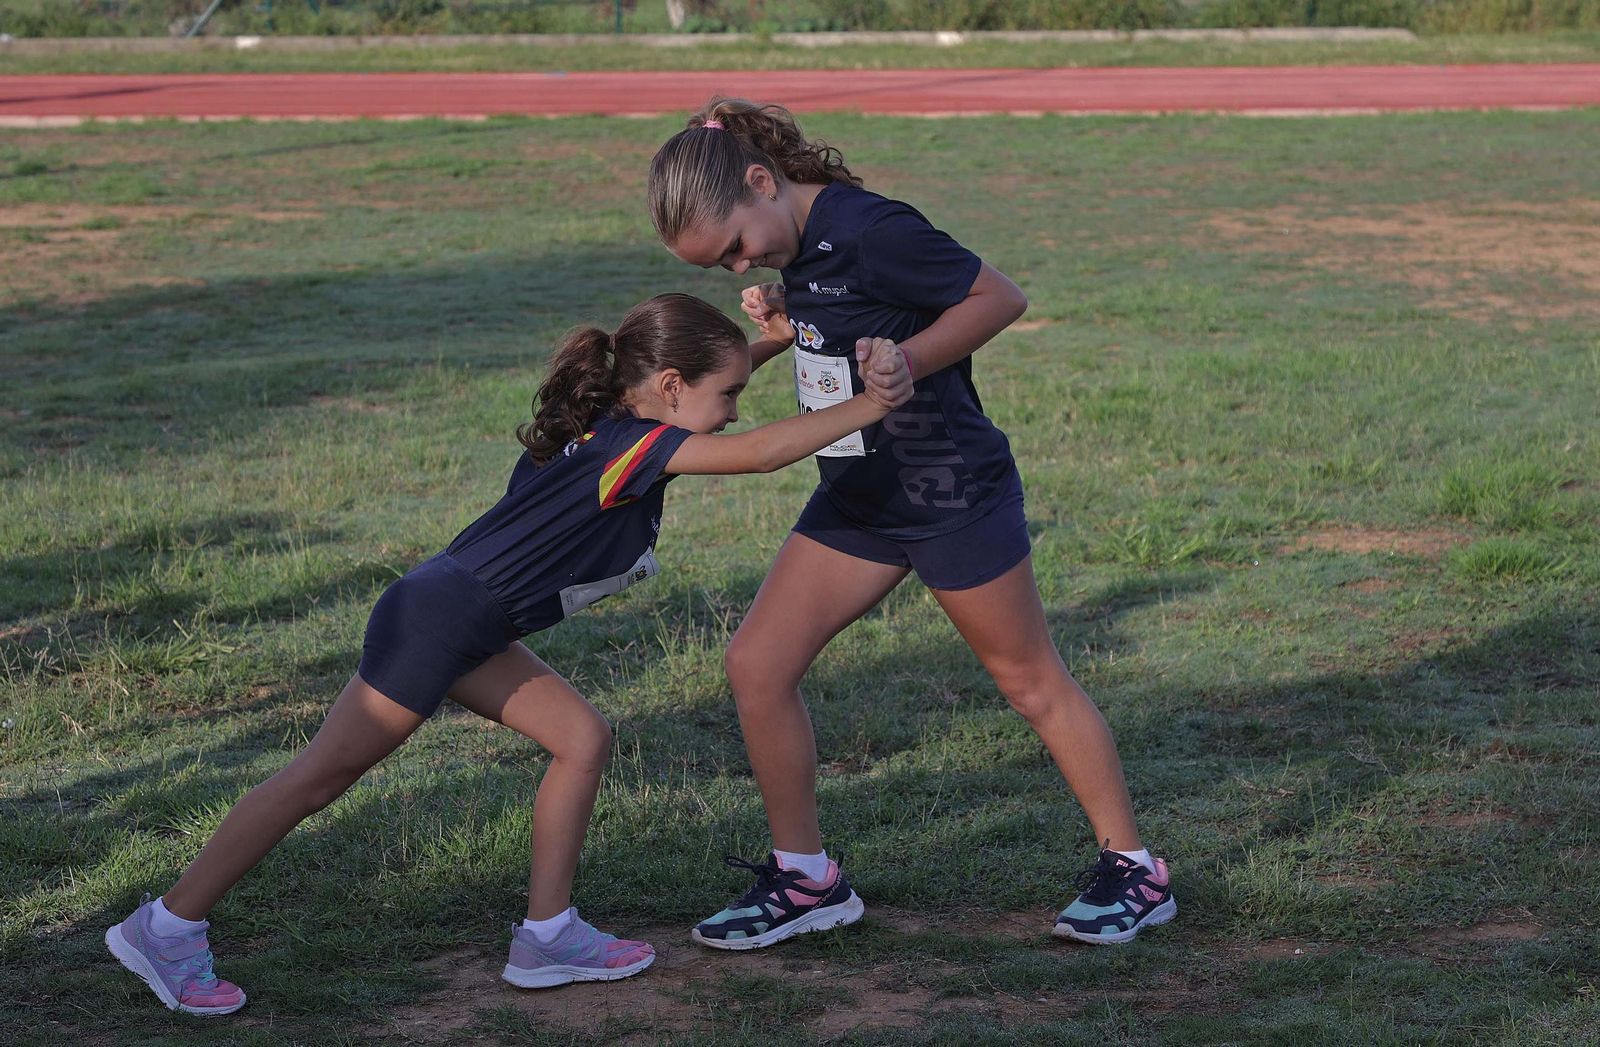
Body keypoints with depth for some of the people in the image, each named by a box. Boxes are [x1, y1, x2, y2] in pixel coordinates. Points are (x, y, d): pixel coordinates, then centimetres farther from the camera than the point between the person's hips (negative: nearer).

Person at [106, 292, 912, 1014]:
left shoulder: (606, 432, 7)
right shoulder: (630, 443, -18)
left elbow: (707, 375, 21)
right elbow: (758, 453, -26)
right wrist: (869, 407, -20)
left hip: (468, 629, 9)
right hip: (435, 620, -9)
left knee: (583, 739, 6)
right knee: (321, 778, -2)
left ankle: (546, 936, 12)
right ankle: (166, 928, 7)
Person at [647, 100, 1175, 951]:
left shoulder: (870, 232, -24)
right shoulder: (796, 244, 1)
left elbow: (1000, 298, -18)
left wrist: (900, 365, -23)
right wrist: (782, 329, 0)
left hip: (952, 491, -8)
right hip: (858, 498, 8)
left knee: (1031, 681, 5)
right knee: (757, 665, 0)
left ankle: (1133, 871, 20)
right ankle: (805, 878, 13)